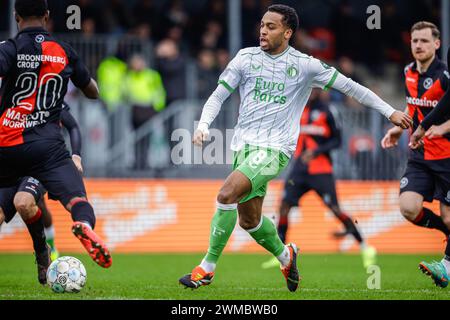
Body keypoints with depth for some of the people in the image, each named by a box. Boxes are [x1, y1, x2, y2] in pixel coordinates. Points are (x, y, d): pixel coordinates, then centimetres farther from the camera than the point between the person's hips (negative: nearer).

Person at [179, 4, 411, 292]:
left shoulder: (304, 65, -1)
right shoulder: (247, 57, 7)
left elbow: (349, 86, 6)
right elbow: (218, 96, 9)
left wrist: (390, 111, 5)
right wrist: (203, 125, -10)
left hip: (274, 149, -5)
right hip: (243, 146, 5)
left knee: (227, 194, -25)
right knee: (249, 220, 9)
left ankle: (208, 267, -15)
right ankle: (285, 255, 39)